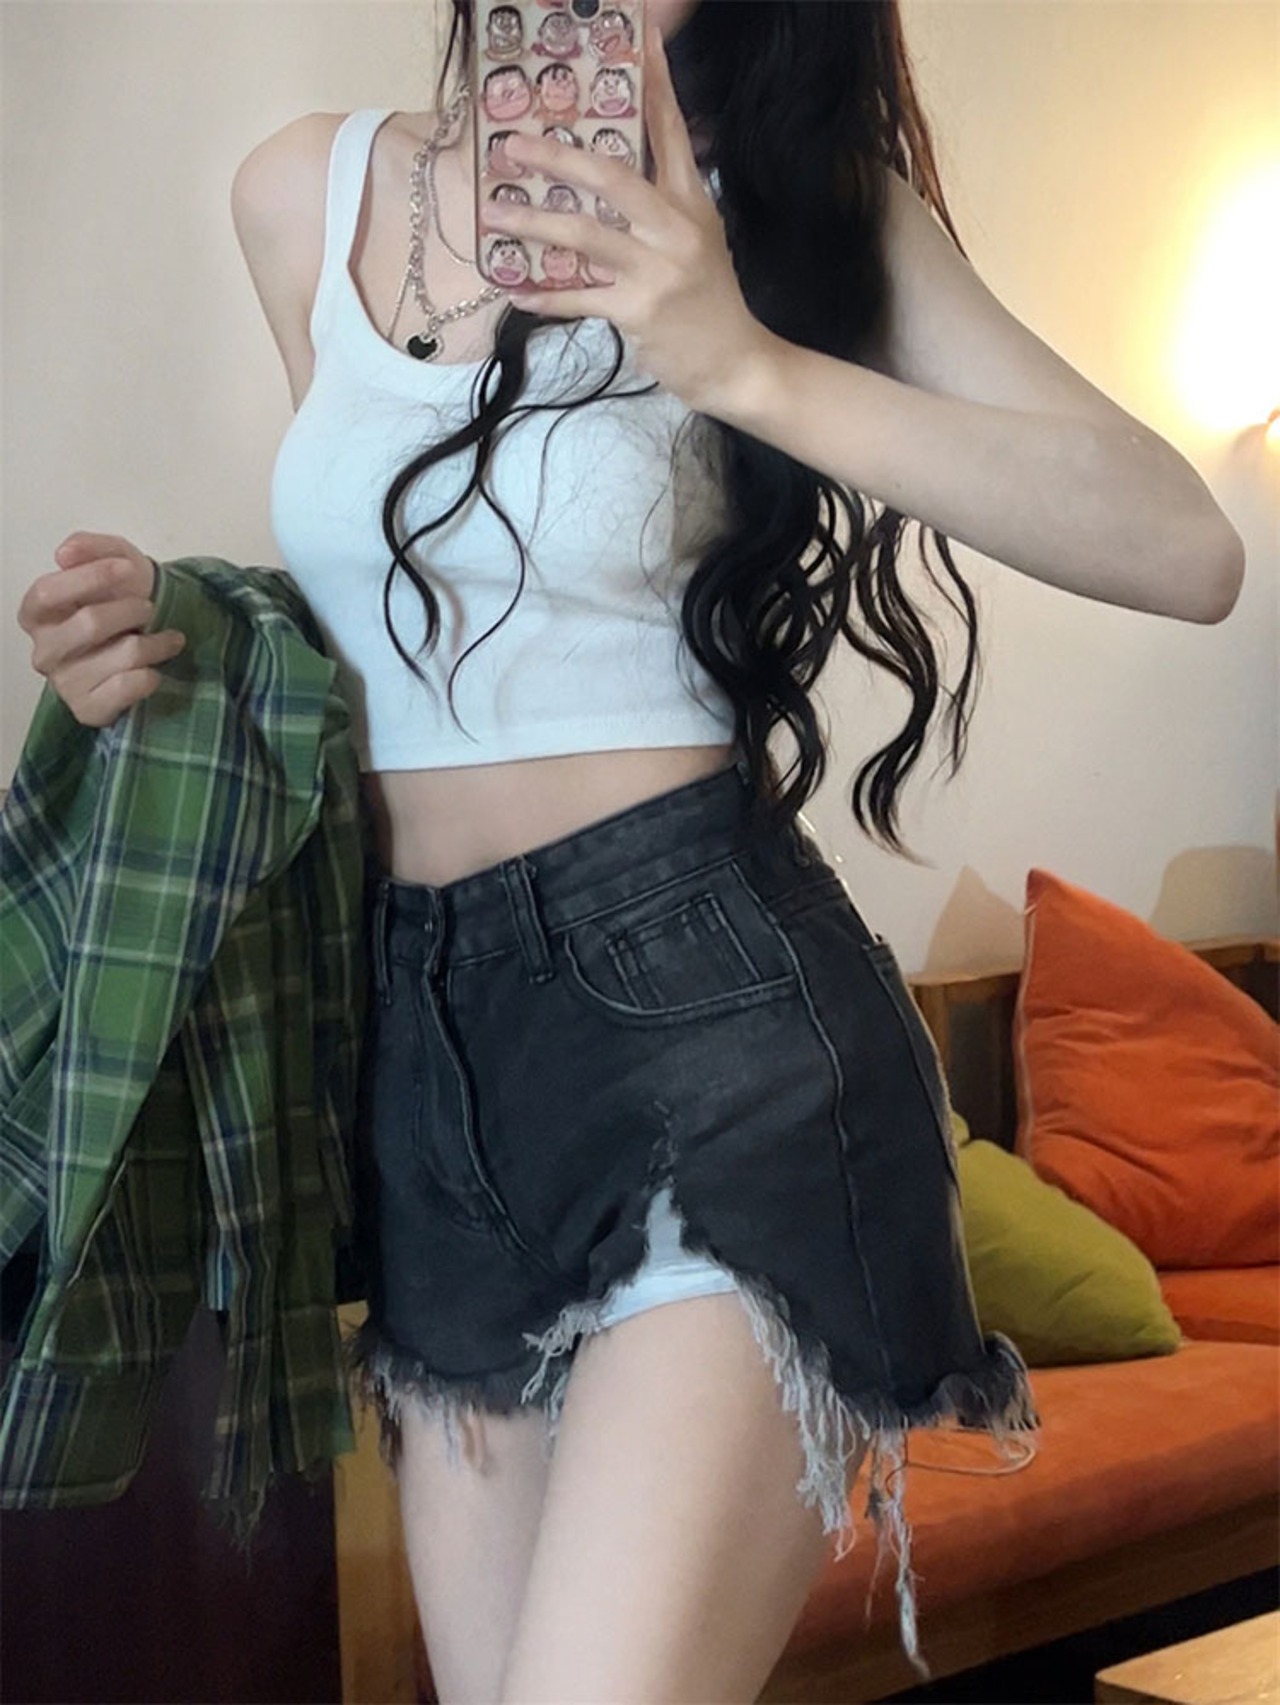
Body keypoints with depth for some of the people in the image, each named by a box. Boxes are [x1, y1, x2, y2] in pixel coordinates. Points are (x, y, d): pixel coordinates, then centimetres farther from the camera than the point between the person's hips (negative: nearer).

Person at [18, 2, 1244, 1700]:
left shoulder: (798, 209, 0)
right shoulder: (307, 198, 10)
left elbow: (1185, 549, -10)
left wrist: (747, 363, -18)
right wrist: (180, 633, 2)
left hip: (711, 1004, -4)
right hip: (429, 1039, 5)